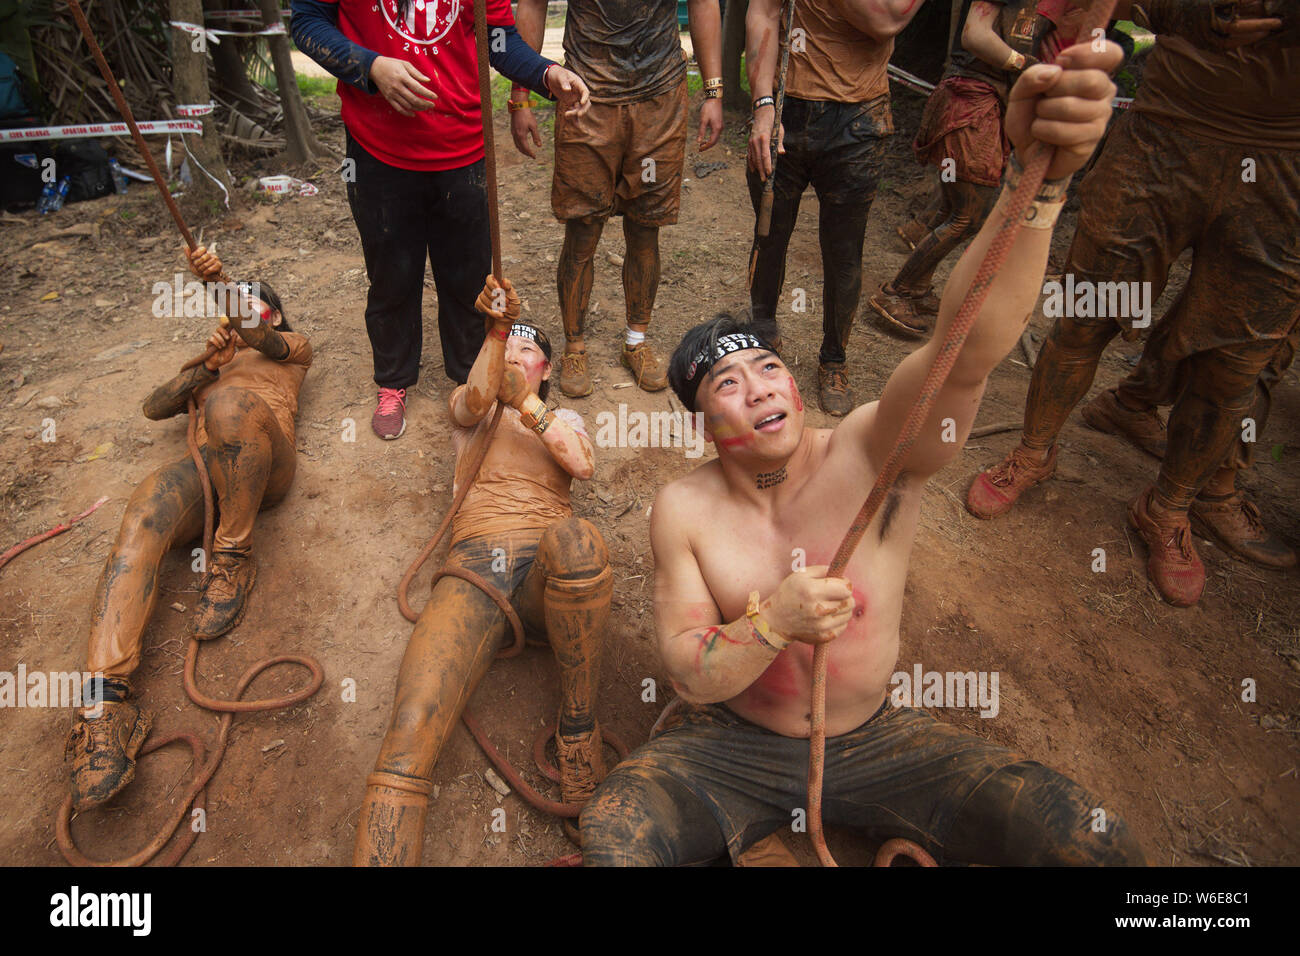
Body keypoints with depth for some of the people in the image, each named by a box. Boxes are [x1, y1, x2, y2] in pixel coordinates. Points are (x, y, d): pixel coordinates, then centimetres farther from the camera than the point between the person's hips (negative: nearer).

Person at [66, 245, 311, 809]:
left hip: (264, 465, -3)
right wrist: (205, 367, 8)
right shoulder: (213, 357, 43)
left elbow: (260, 340, 4)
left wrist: (217, 284, -15)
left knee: (229, 402, -38)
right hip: (203, 464, 4)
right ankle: (106, 696, -45)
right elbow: (154, 407, 26)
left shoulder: (291, 346, 31)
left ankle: (233, 555, -26)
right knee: (141, 524, -30)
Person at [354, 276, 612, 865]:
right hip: (475, 566, 0)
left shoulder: (564, 418, 30)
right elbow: (476, 400, 1)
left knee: (573, 537, -40)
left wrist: (526, 403, 1)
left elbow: (583, 464, 7)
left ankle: (578, 728, -22)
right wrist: (496, 328, -12)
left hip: (550, 570, 1)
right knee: (408, 739, -26)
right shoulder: (468, 406, 28)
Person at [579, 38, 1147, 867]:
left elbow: (967, 351, -38)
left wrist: (1039, 178, -51)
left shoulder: (872, 455, -18)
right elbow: (688, 673, -11)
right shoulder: (684, 510, -12)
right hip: (735, 744, 0)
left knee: (1101, 845, -11)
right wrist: (771, 621, -31)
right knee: (611, 839, -26)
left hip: (876, 740, 1)